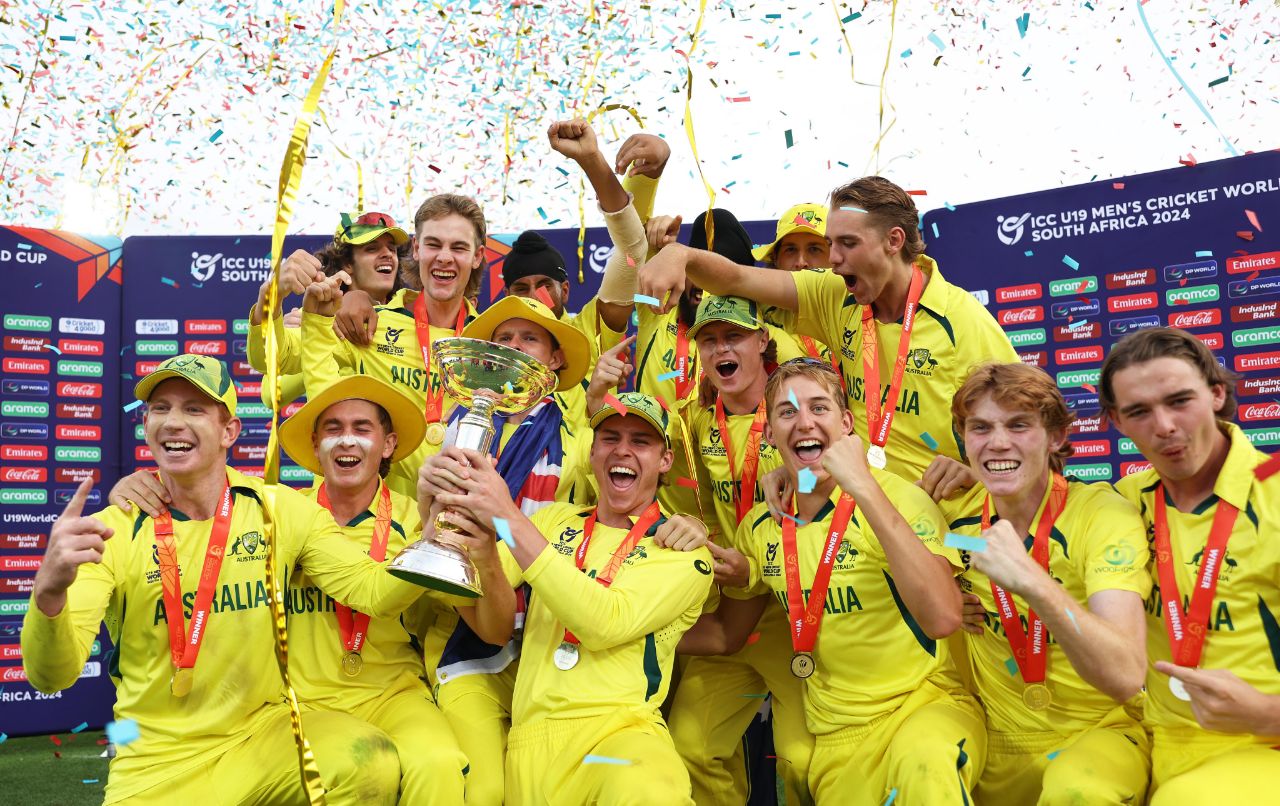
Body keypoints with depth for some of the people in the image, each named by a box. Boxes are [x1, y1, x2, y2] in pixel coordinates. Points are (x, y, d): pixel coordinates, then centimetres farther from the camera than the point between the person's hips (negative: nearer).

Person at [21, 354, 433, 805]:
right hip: (157, 763, 1)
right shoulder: (111, 532, -8)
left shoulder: (278, 510, -3)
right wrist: (49, 593, -39)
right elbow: (52, 676, -18)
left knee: (372, 765, -27)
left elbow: (373, 591, -9)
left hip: (262, 730, 0)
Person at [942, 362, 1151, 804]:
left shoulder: (1104, 514, -16)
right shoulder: (958, 510, -5)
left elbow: (1126, 677, -28)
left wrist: (1032, 581, -41)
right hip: (997, 748, 4)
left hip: (1099, 734, -4)